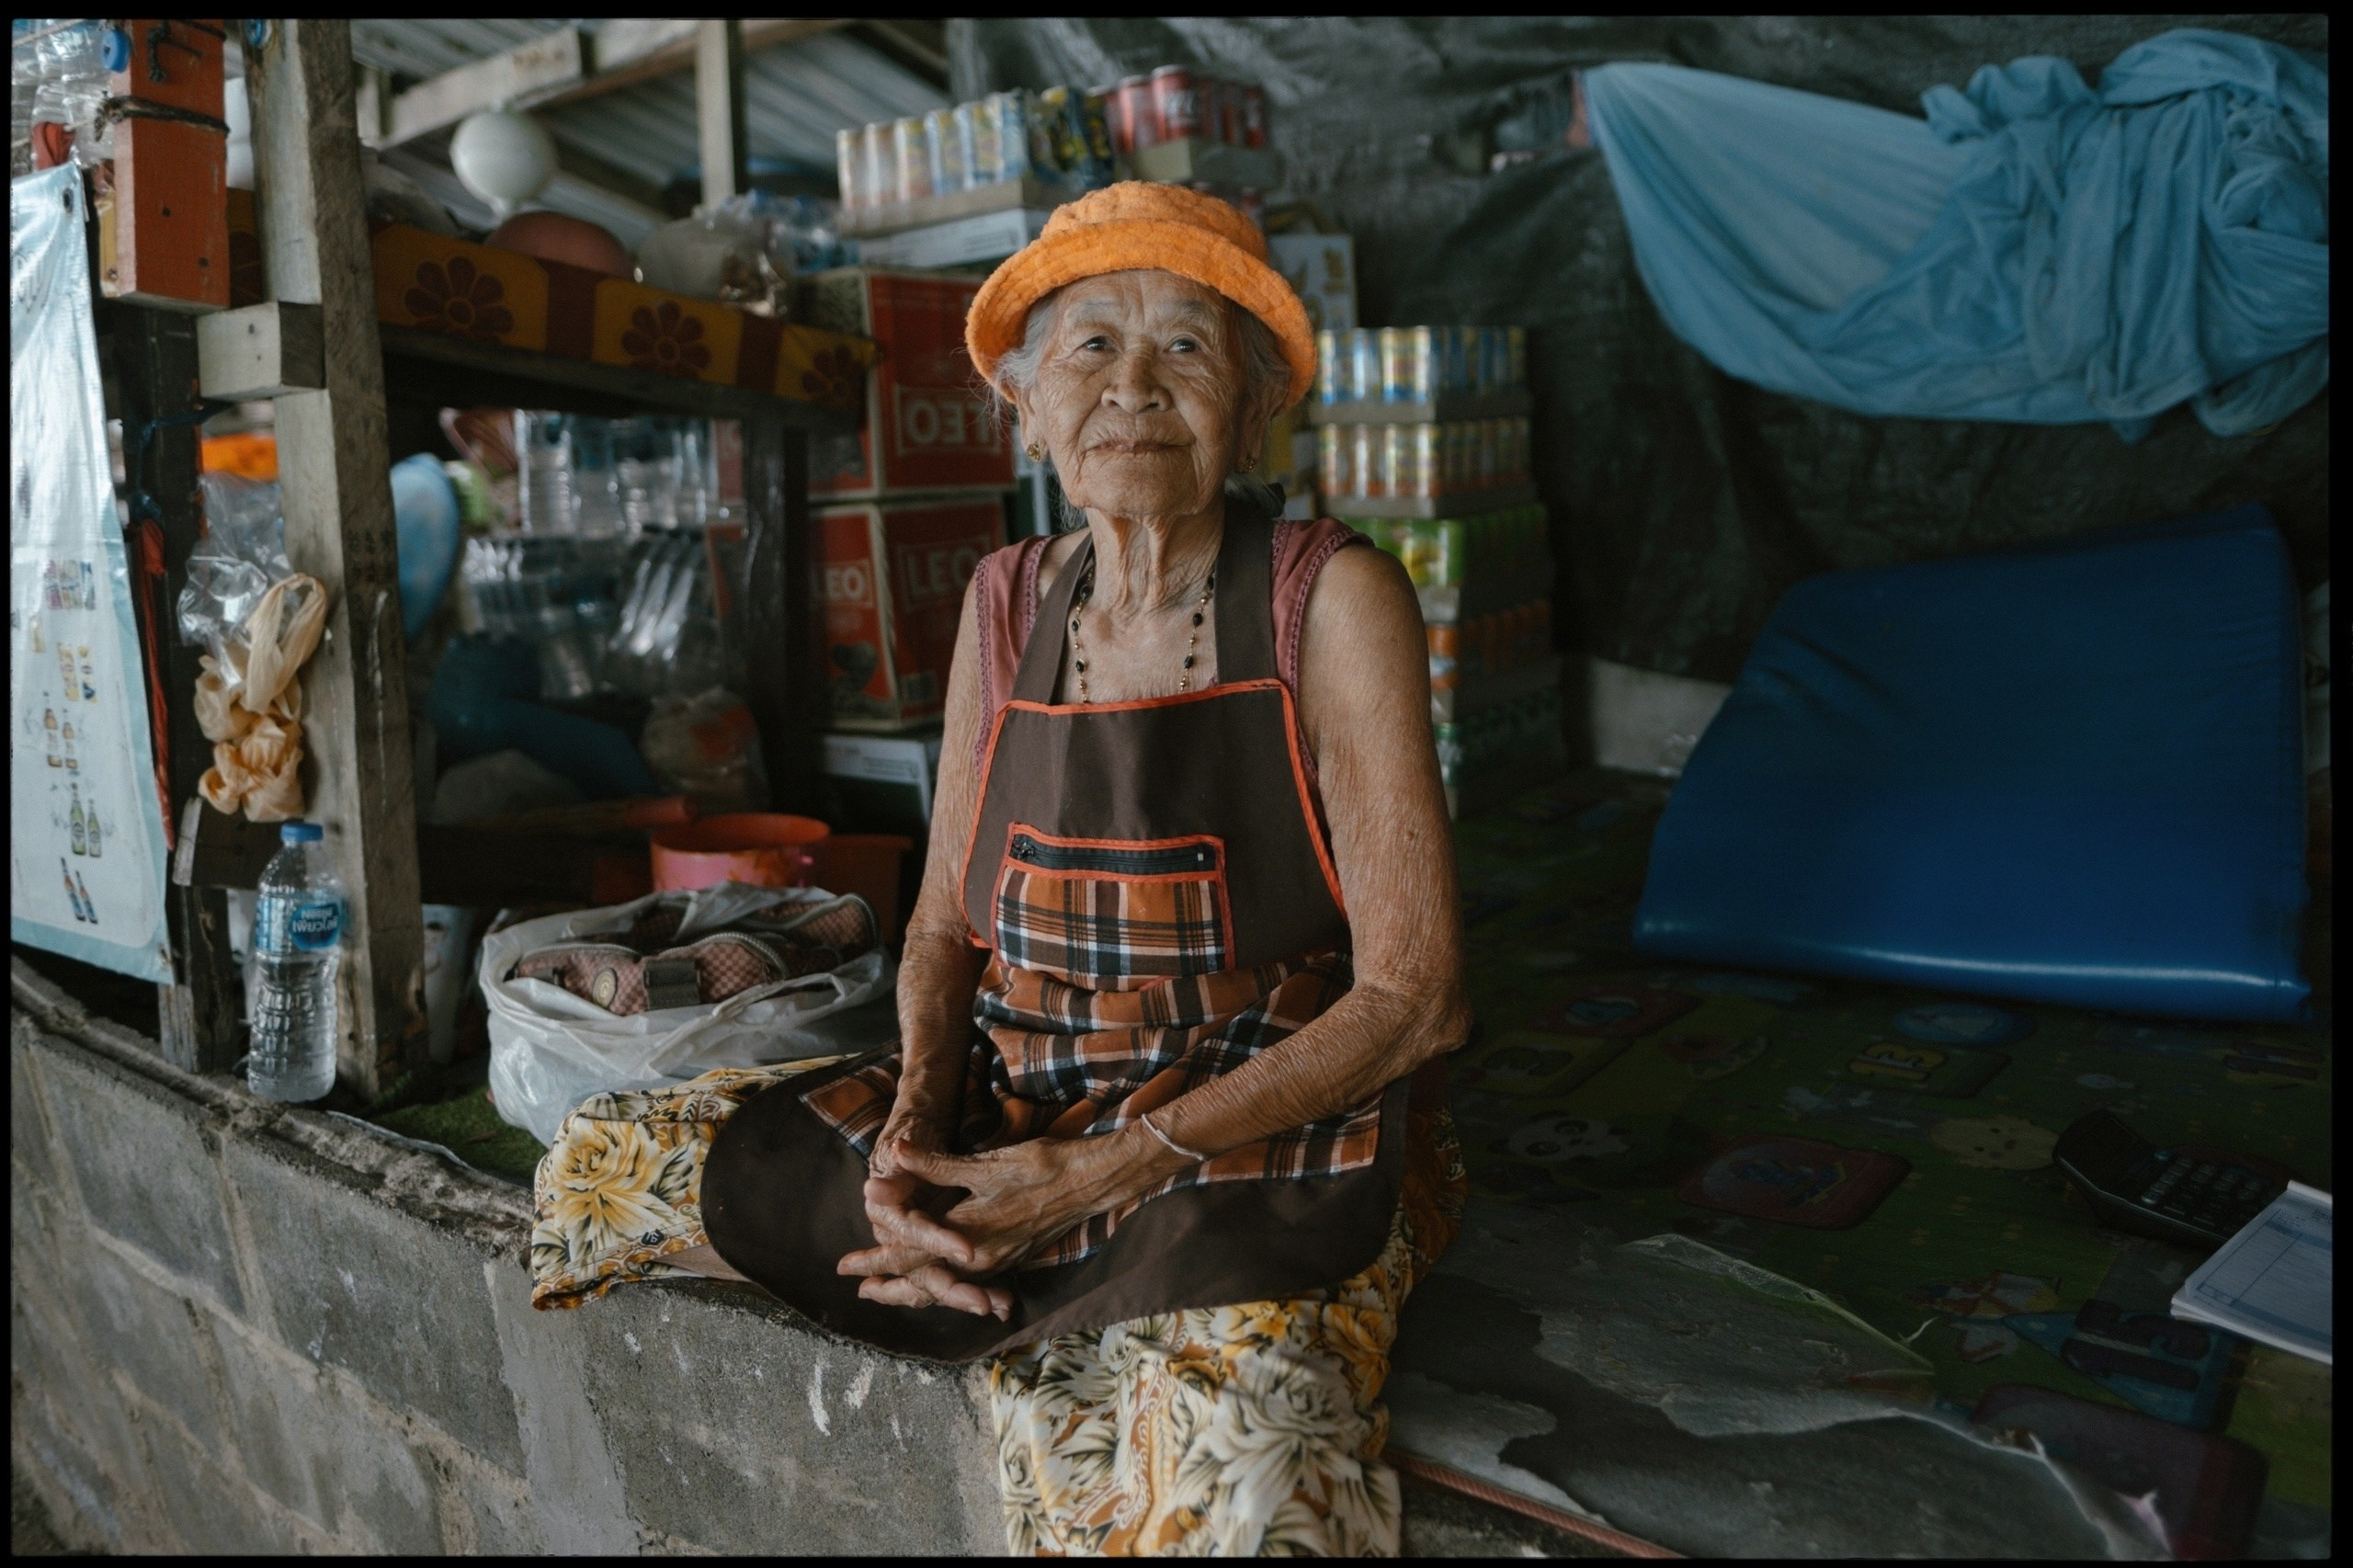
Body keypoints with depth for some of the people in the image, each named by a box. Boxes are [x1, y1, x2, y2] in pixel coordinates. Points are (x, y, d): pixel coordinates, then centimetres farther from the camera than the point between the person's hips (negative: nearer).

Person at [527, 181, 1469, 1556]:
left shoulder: (1333, 602, -11)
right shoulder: (1008, 601, 4)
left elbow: (1413, 997, -13)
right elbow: (947, 922, 10)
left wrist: (1102, 1172, -19)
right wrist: (914, 1126, -11)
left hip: (1269, 1137, -5)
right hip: (1009, 1120, 6)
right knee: (602, 1167, -1)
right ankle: (1082, 1324, 5)